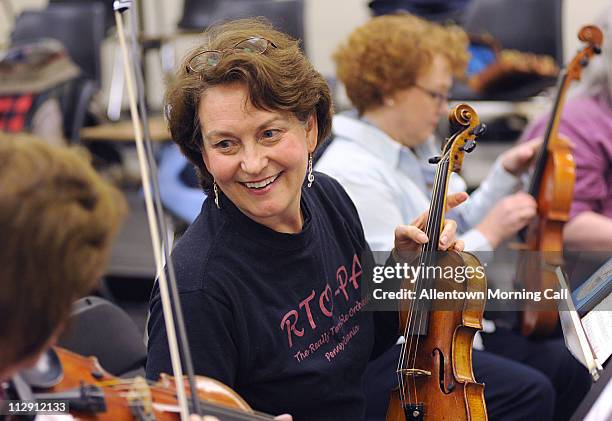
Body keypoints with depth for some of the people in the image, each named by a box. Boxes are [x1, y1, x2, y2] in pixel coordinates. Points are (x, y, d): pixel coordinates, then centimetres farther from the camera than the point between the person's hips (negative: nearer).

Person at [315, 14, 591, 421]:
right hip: (378, 356, -9)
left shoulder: (418, 148, 8)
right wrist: (489, 234, -20)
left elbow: (457, 228, 18)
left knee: (566, 366, -1)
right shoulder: (352, 173, -20)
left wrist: (505, 175, 6)